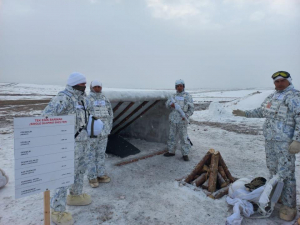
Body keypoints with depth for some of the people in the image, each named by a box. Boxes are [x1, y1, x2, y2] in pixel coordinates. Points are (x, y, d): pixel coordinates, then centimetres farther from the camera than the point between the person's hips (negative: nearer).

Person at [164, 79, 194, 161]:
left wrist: (186, 116, -18)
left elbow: (191, 109, -3)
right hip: (173, 120, 5)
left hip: (182, 120, -4)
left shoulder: (188, 96, -2)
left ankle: (185, 154, 9)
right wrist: (171, 104, -22)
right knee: (172, 136, 11)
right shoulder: (173, 96, 11)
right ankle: (171, 151, 25)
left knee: (184, 137, -1)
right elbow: (167, 104, 1)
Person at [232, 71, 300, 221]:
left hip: (286, 142, -8)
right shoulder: (272, 96, 14)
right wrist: (245, 113, 20)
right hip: (270, 140, 8)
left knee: (285, 173, -4)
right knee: (272, 169, 18)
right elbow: (262, 111, 25)